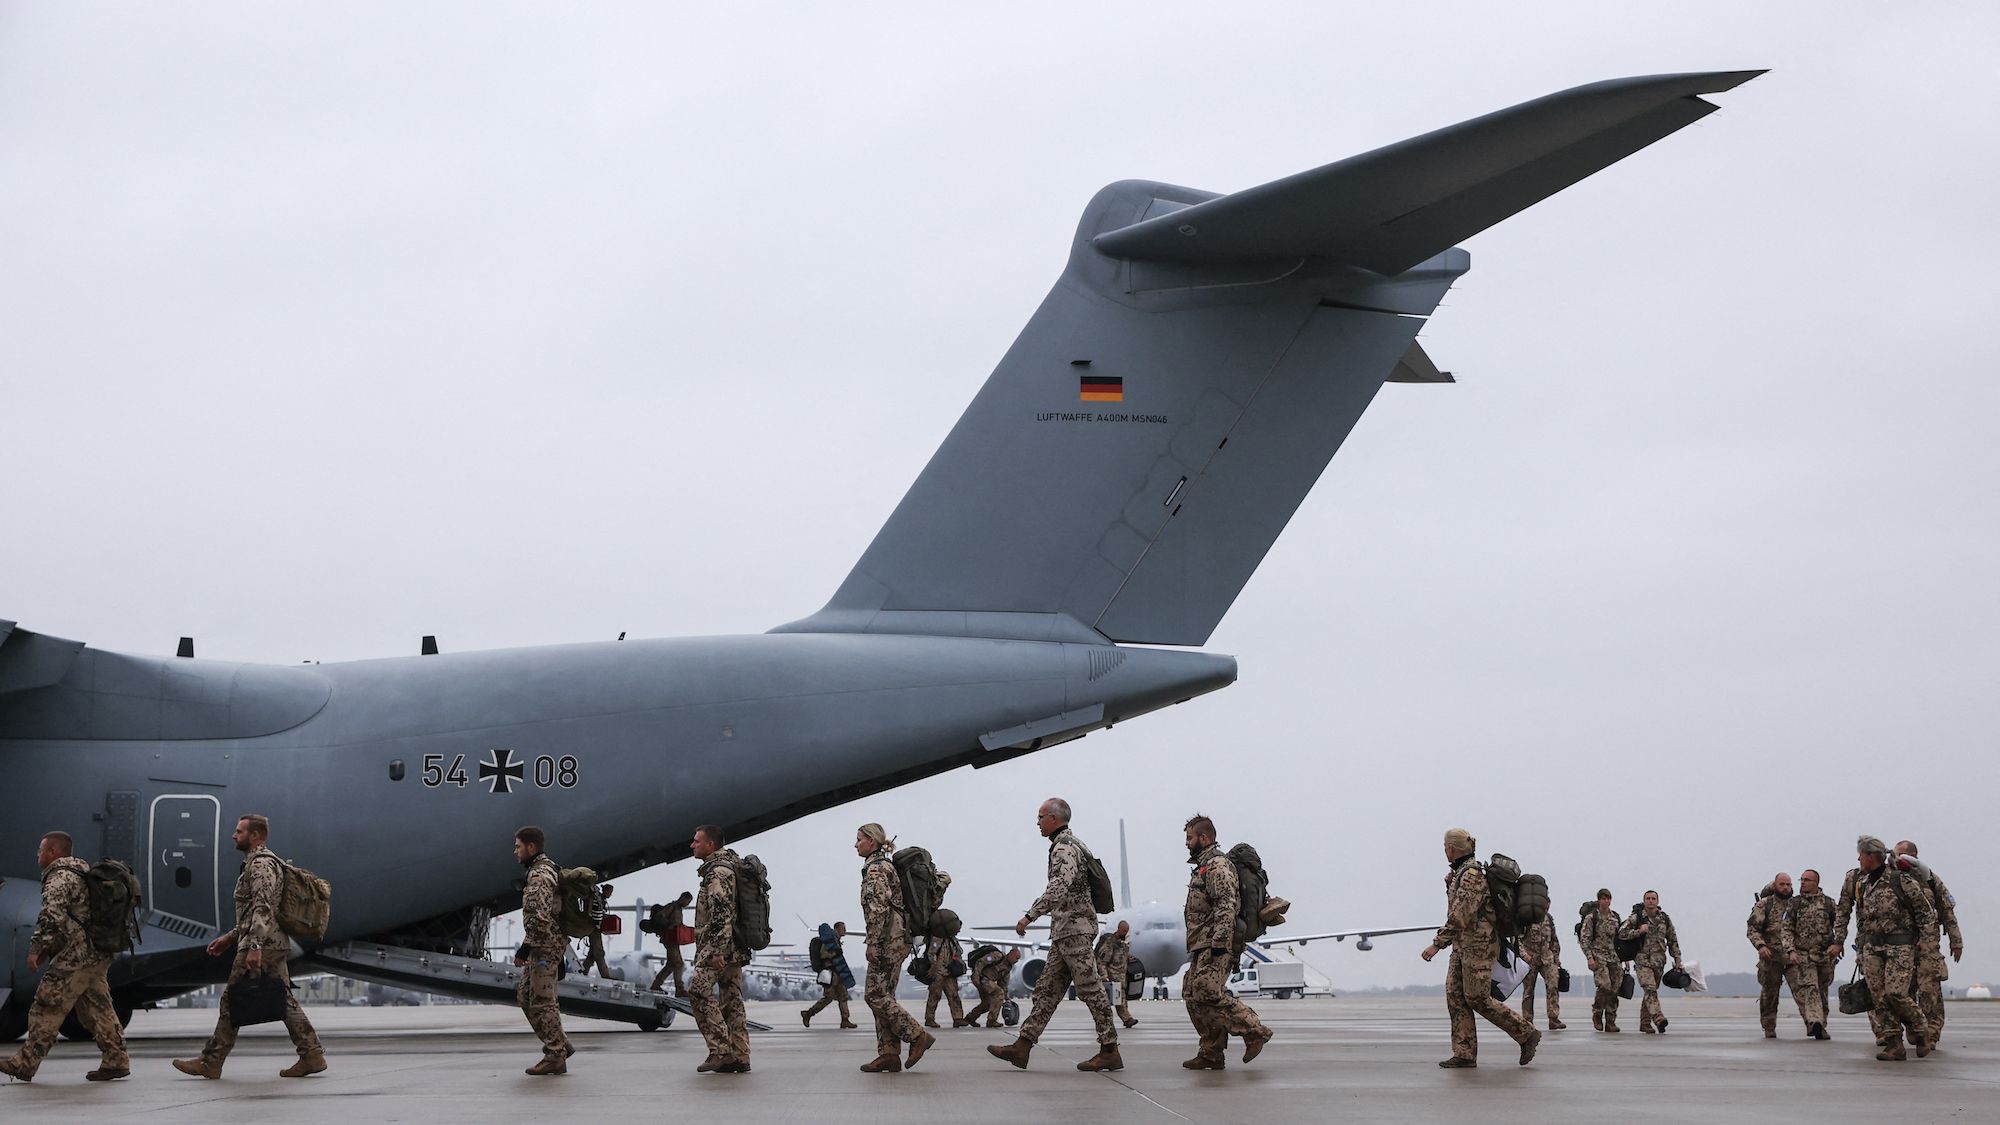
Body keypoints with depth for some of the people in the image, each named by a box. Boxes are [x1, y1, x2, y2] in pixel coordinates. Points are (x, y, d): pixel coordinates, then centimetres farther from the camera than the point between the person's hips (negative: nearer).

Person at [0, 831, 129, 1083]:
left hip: (75, 958, -10)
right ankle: (116, 1060, 10)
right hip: (98, 955, 10)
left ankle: (25, 1062, -3)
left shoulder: (59, 877, -10)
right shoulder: (81, 873, 22)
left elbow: (51, 915, -25)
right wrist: (48, 949, 23)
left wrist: (35, 948, -21)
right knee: (95, 1009, 11)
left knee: (47, 1007, -5)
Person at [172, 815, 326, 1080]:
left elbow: (263, 909, -23)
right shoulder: (260, 862, 22)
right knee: (284, 1000, 7)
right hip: (275, 946, 10)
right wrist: (229, 938, 26)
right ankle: (312, 1055, 3)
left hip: (261, 947, -10)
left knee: (232, 1002, -4)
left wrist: (255, 946, -28)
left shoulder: (260, 864, -11)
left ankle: (210, 1062, 0)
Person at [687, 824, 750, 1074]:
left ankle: (721, 1051, -18)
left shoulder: (718, 870, -12)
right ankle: (739, 1058, 7)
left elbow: (721, 912, -22)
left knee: (699, 990, -14)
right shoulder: (727, 865, 21)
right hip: (734, 949, 10)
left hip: (718, 944, -10)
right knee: (732, 1000, 8)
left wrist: (716, 950, -26)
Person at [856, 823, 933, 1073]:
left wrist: (873, 943, -20)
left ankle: (917, 1036, -8)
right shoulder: (884, 865, 20)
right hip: (895, 940, 10)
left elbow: (879, 907, -19)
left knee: (876, 994, -9)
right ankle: (888, 1054, 5)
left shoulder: (876, 867, -10)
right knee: (883, 995, 7)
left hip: (887, 939, -10)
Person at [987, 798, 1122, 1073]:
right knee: (1048, 989, 8)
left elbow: (1058, 887, -26)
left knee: (1091, 988, -8)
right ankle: (1023, 1045, 8)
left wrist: (1030, 916, -27)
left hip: (1073, 928, -11)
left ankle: (1110, 1052, -7)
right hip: (1066, 930, 11)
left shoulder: (1065, 846, -12)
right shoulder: (1070, 844, 20)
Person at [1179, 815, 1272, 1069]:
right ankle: (1210, 1053, 7)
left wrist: (1219, 943, -25)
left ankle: (1254, 1030, -12)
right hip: (1203, 946, 11)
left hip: (1215, 945, -11)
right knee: (1193, 995, 6)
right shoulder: (1203, 866, 23)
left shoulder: (1217, 865, -10)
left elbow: (1226, 907, -20)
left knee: (1207, 993, -19)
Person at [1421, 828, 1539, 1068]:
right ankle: (1465, 1054, 2)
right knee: (1455, 996, 3)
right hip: (1463, 946, 10)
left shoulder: (1471, 873, -16)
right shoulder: (1462, 872, 14)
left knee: (1478, 999, -7)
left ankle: (1527, 1034, 3)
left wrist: (1437, 944, -20)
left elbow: (1460, 915, -22)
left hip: (1477, 945, -10)